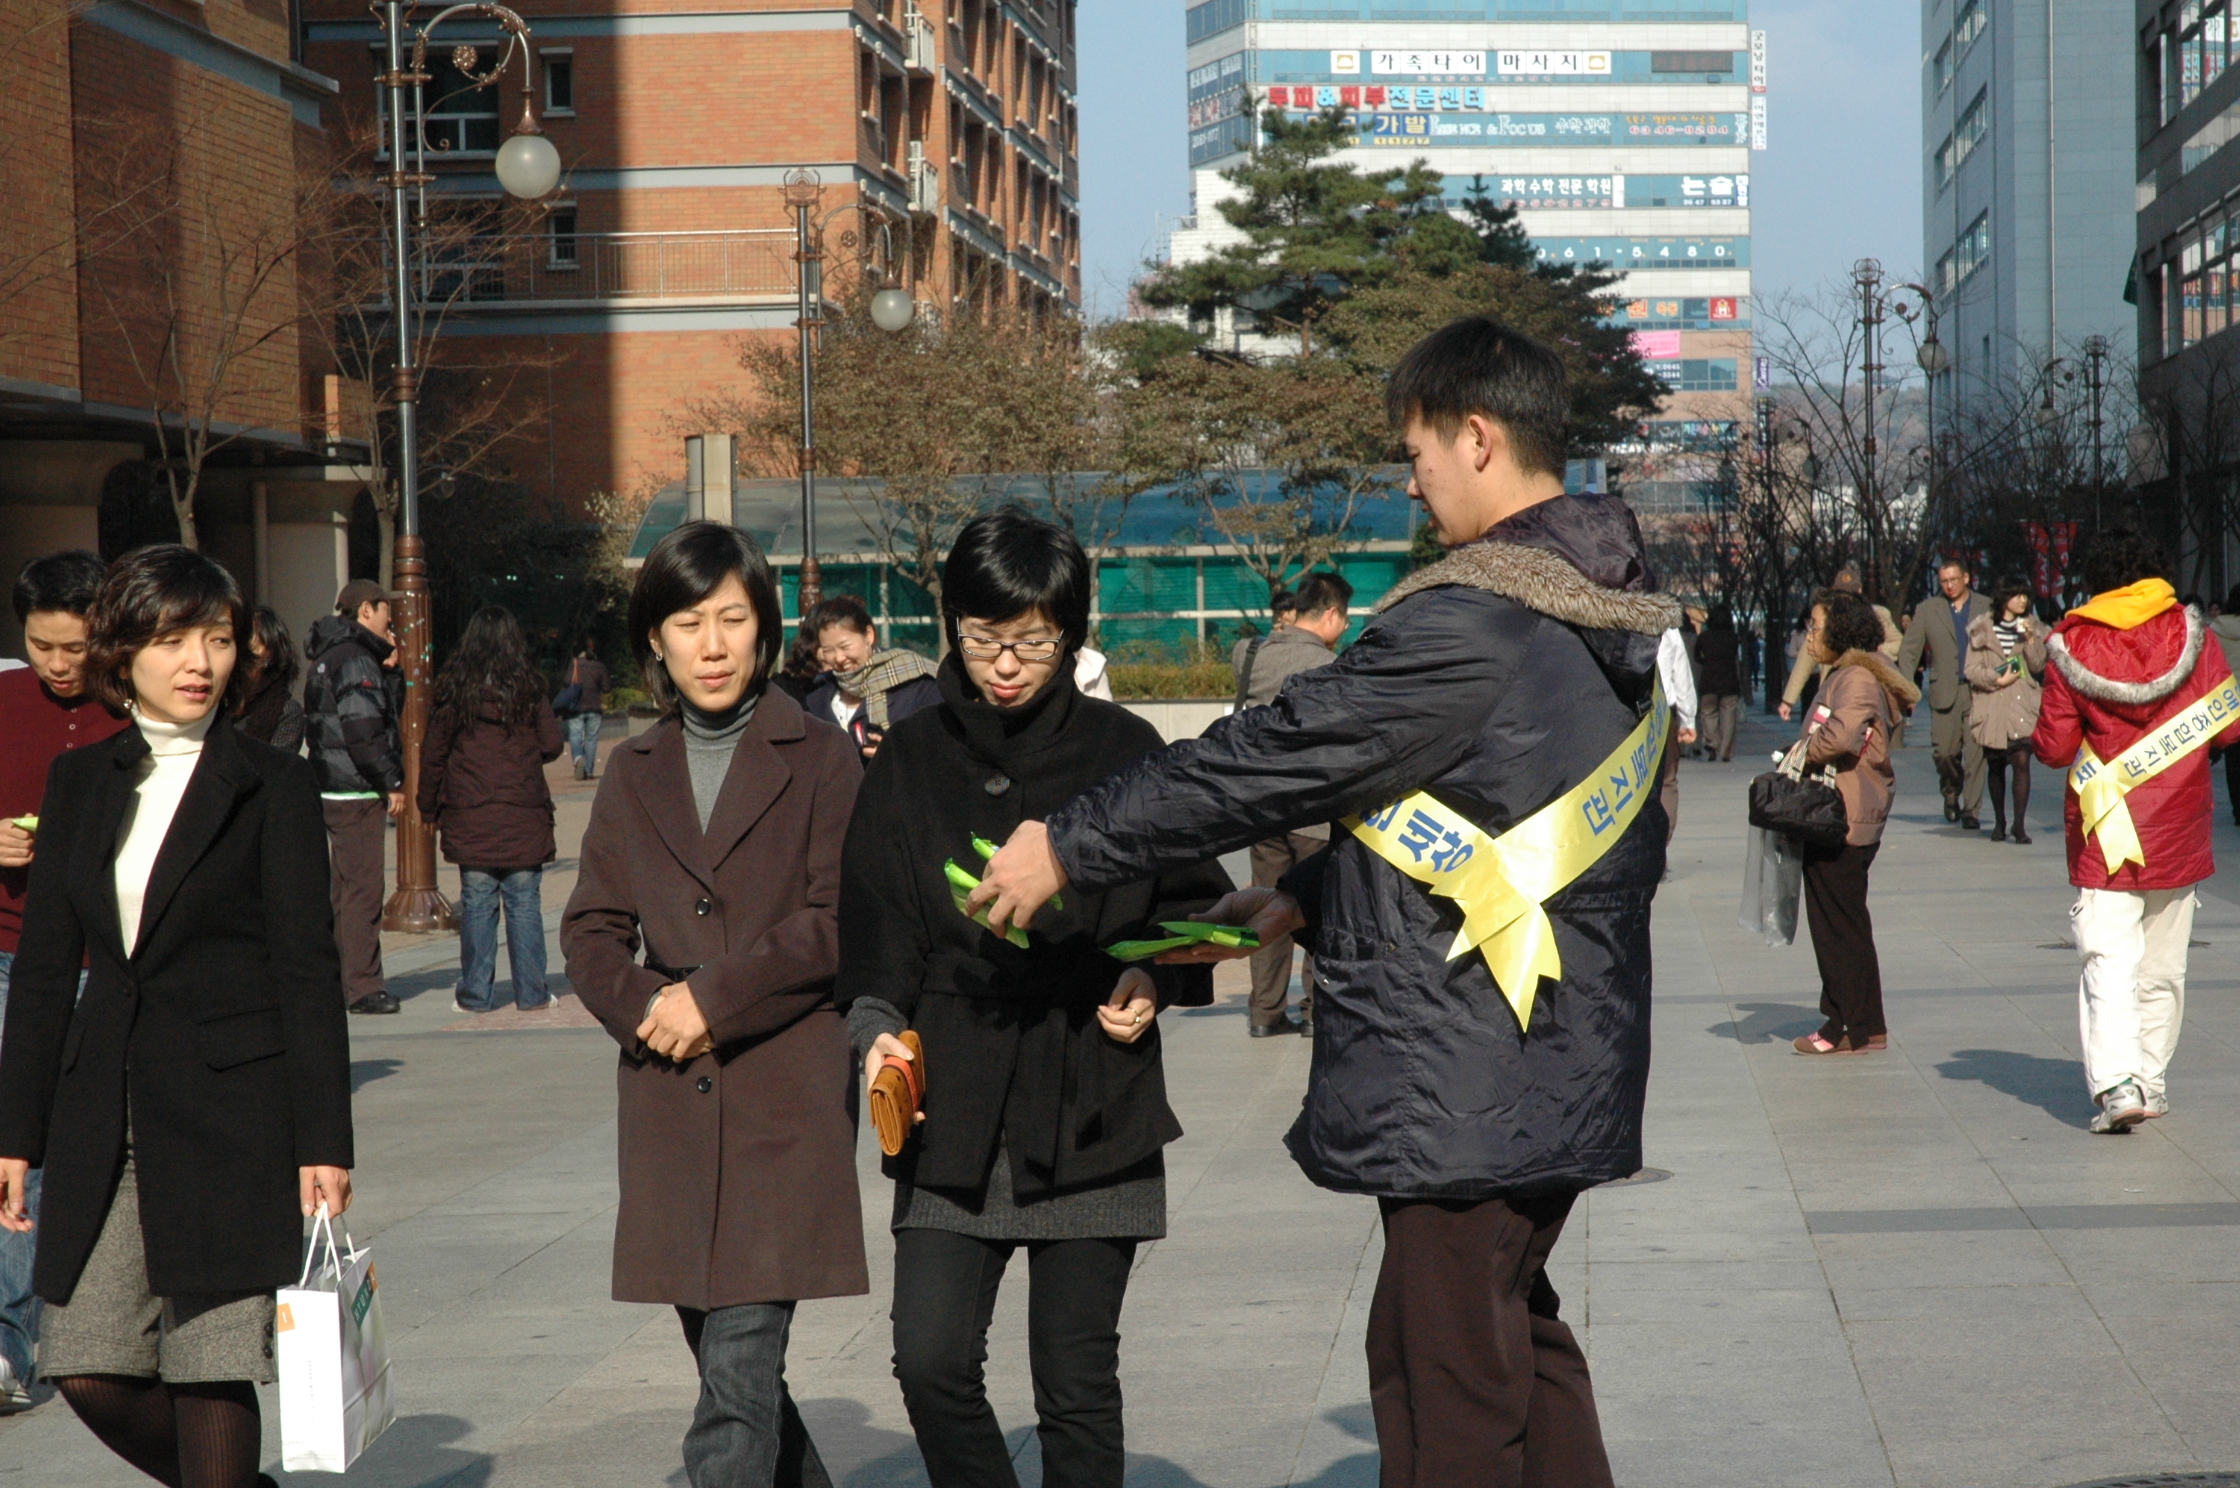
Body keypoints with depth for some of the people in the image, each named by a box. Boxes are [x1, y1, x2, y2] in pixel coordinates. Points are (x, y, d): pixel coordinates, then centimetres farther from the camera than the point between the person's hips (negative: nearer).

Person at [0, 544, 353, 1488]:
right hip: (108, 1118, 4)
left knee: (212, 1370, -5)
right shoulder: (81, 783, 12)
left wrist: (323, 1143, -8)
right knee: (89, 1372, 1)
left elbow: (308, 973, -3)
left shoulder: (273, 788, -1)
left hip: (232, 1111, -4)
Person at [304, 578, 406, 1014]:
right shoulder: (356, 661, -15)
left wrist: (385, 662, 13)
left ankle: (341, 979, 23)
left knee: (347, 886, 17)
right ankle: (363, 987, -6)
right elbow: (363, 733, -23)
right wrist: (393, 782, -14)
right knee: (362, 889, -7)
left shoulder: (330, 658, 17)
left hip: (333, 791, 10)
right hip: (356, 793, -10)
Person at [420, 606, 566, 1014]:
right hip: (523, 818, -1)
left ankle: (475, 994, 6)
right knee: (525, 904, 4)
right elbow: (552, 745, 0)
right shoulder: (528, 689, -2)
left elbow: (433, 754, 3)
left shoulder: (453, 690, 1)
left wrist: (430, 808, 13)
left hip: (469, 819, 1)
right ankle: (530, 992, 5)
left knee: (476, 904, 5)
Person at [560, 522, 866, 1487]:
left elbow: (839, 922, -6)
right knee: (727, 1361, 10)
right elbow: (590, 930, 12)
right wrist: (643, 1007, -8)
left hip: (787, 1095, -5)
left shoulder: (820, 759, 2)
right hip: (670, 1099, 5)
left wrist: (714, 997, -11)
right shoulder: (634, 774, 15)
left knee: (740, 1368, -12)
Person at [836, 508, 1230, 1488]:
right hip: (953, 1113, 1)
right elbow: (873, 925, 8)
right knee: (931, 1362, -7)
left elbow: (1195, 904, 11)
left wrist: (1153, 981, -6)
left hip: (1092, 1109, -1)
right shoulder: (911, 762, 7)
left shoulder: (1123, 750, 3)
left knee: (1077, 1387, 3)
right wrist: (879, 1024, -9)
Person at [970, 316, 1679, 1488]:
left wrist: (1068, 847, -6)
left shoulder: (1470, 624, -20)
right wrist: (1305, 901, 17)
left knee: (1444, 1389, -3)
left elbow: (1277, 756, -16)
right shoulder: (1607, 611, 11)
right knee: (1518, 1344, 20)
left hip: (1470, 1086, -10)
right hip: (1562, 1072, 10)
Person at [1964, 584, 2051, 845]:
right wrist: (1998, 680, -12)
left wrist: (2030, 640, -10)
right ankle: (1999, 821, 21)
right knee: (1995, 765, 8)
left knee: (2022, 761, -12)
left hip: (2022, 705, 0)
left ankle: (2019, 824, -13)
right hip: (1991, 707, 0)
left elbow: (2038, 666, 3)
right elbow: (1972, 669, 0)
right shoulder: (1982, 629, 4)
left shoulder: (2032, 627, 11)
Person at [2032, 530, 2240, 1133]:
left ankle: (2116, 1082, -22)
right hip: (2179, 834, 2)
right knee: (2162, 969, 15)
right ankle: (2153, 1081, 21)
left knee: (2108, 963, -6)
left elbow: (2054, 749, -5)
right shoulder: (2190, 634, -3)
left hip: (2106, 835, -2)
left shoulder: (2072, 647, -7)